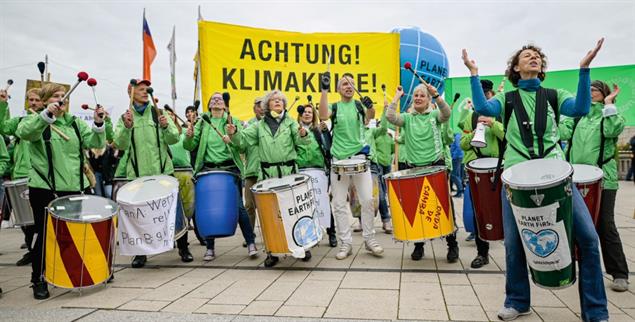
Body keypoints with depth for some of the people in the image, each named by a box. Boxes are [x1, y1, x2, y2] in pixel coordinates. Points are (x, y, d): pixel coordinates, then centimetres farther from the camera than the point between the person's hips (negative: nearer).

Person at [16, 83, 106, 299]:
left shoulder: (76, 123, 12)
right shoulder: (36, 121, 0)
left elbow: (96, 143, 2)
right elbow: (24, 132, -22)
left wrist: (98, 123, -15)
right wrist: (47, 114, -36)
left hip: (78, 188, 4)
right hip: (46, 190, -4)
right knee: (45, 235, 4)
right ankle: (39, 280, 20)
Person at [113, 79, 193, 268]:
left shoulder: (158, 113, 7)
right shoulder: (125, 117, 7)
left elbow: (174, 139, -1)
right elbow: (120, 145, -5)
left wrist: (166, 126, -20)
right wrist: (126, 127, -21)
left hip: (163, 171, 0)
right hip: (137, 174, 0)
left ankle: (183, 248, 18)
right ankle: (141, 253, 22)